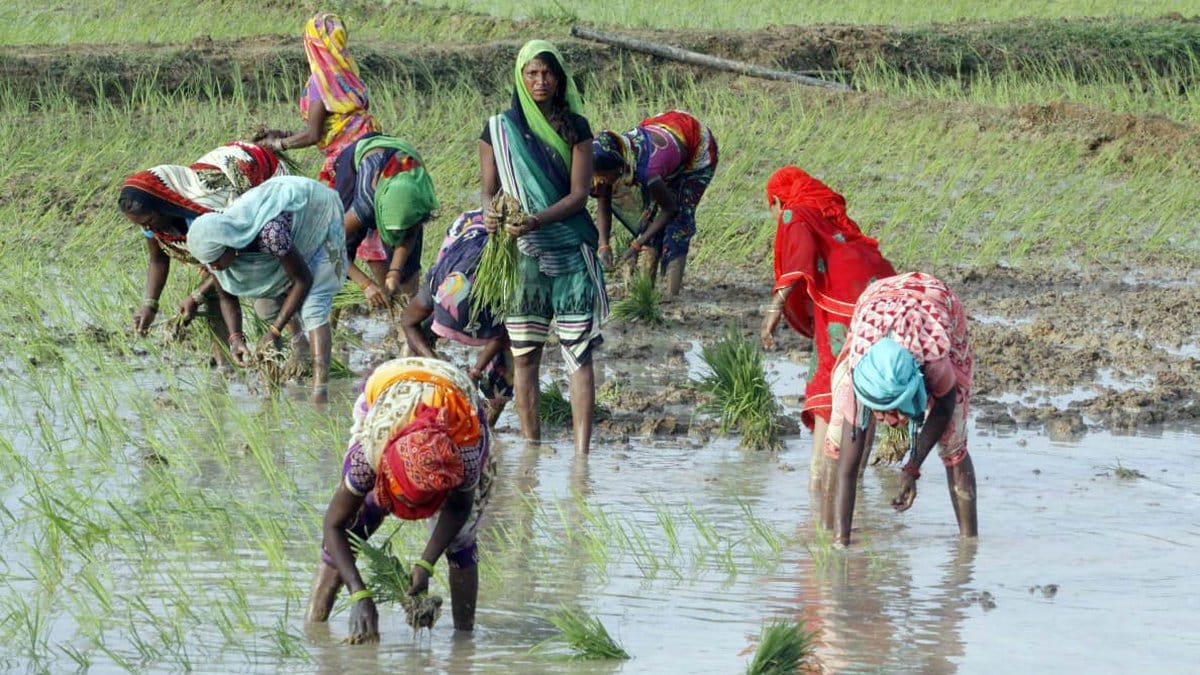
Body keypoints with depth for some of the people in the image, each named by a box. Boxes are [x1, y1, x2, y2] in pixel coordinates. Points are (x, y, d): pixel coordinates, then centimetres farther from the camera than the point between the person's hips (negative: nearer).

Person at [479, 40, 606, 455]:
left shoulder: (575, 128, 4)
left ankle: (582, 450, -11)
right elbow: (489, 188, 6)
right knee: (524, 354, 1)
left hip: (571, 250, -1)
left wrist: (538, 220, -19)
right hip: (520, 254, 1)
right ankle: (531, 446, 6)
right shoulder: (499, 129, 7)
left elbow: (580, 193, -3)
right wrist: (490, 214, -18)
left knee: (578, 351, -7)